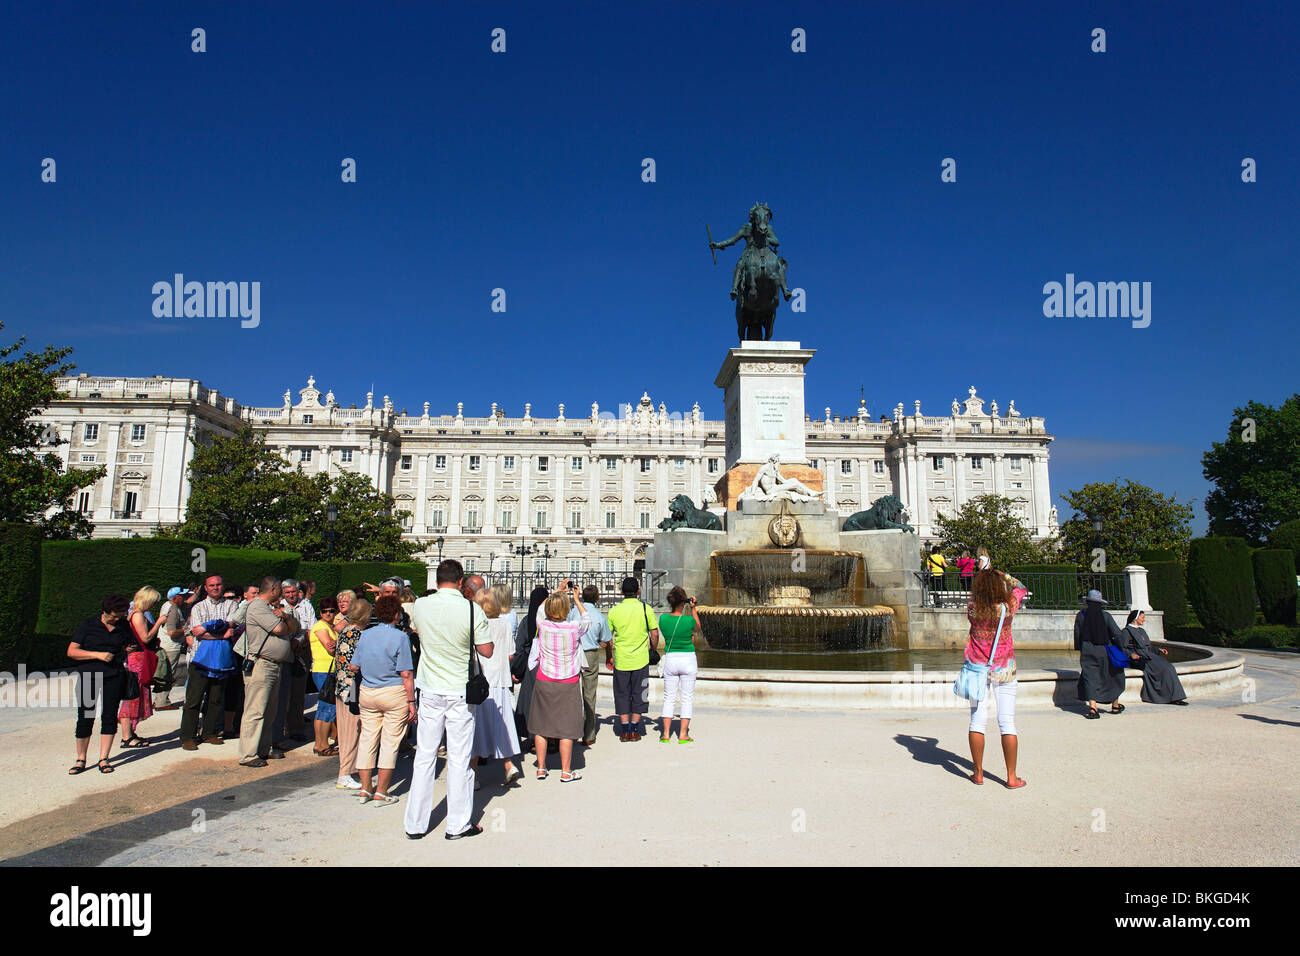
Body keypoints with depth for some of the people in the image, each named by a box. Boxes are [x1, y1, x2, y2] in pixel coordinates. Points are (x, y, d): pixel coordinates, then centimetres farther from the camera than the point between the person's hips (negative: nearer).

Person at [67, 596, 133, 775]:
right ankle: (81, 760, 15)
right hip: (88, 676, -2)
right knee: (85, 718, 0)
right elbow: (71, 652, -4)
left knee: (110, 716, -1)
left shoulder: (123, 626, 11)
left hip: (114, 676, 2)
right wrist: (98, 655, -14)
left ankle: (103, 759, 7)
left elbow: (129, 647, 28)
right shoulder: (88, 625, 0)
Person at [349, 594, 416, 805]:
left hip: (367, 693, 5)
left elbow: (353, 667, 8)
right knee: (390, 741, 3)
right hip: (394, 693, -5)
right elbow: (406, 673, -14)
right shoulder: (400, 637, -12)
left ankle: (365, 788, 20)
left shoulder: (365, 635, 3)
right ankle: (381, 792, 7)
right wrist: (411, 701, -9)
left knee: (367, 739, 13)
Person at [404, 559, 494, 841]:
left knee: (424, 756, 11)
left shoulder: (420, 606, -5)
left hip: (430, 691, 3)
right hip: (460, 693, -3)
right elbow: (487, 650, -7)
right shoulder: (471, 610, -14)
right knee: (459, 758, 6)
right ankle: (458, 825, 15)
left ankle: (416, 824, 20)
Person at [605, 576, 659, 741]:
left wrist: (609, 657, 12)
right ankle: (635, 730, 13)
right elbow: (654, 634, -3)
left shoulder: (614, 610, -2)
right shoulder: (645, 608, -5)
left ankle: (624, 730, 12)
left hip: (620, 660, 1)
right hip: (641, 660, -1)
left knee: (622, 694, 11)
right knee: (638, 694, 10)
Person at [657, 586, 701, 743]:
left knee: (669, 697, 11)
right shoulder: (689, 620, -14)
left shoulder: (663, 618, -7)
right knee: (687, 698, 7)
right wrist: (693, 608, 11)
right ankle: (683, 734, 7)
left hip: (670, 658, 2)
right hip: (688, 659, -2)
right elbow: (697, 629, 9)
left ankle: (666, 733, 9)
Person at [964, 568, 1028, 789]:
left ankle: (978, 773, 13)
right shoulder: (1008, 607, -10)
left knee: (977, 721, 7)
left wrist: (982, 574, 25)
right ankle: (1012, 777, 8)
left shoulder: (972, 608, -9)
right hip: (1004, 670, -1)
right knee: (1007, 723, 4)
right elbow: (1021, 588, 10)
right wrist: (1001, 574, 17)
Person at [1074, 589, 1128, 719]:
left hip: (1087, 652, 0)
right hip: (1105, 651, 1)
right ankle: (1115, 706, 32)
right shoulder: (1106, 616, -6)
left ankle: (1093, 708, -16)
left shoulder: (1080, 616, -3)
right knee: (1112, 677, 20)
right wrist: (1120, 650, 4)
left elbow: (1077, 635, 4)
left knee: (1090, 679, 0)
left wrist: (1080, 650, 16)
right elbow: (1118, 634, -8)